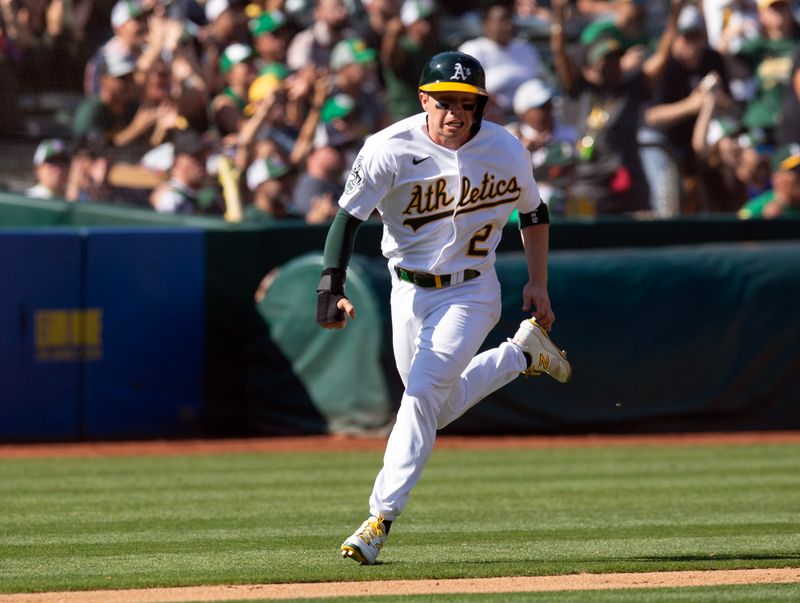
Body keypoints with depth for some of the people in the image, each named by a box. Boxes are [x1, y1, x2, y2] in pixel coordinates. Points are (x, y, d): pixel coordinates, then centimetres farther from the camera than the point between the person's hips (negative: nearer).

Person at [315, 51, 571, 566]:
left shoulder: (506, 151, -12)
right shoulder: (390, 150, -18)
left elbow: (533, 212, 7)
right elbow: (348, 217, -16)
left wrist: (538, 284, 6)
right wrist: (332, 288, -28)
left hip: (471, 293, -2)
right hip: (410, 291, 2)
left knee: (424, 392, -19)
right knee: (439, 409, 11)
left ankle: (381, 519, -14)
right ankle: (522, 355, 35)